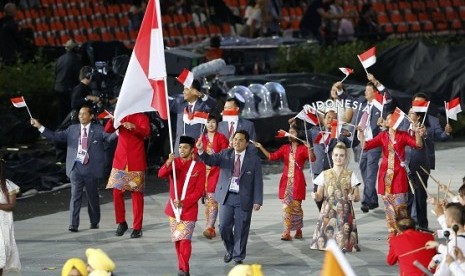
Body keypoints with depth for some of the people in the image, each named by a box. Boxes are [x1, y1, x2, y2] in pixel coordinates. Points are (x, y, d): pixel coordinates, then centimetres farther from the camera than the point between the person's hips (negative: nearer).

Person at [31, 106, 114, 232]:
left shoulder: (98, 130, 4)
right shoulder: (72, 129, 11)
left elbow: (109, 138, -9)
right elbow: (56, 136, 7)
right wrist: (39, 127, 0)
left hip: (91, 168, -1)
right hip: (76, 167, 1)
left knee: (93, 196, 10)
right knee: (75, 195, -6)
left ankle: (94, 222, 25)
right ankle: (73, 224, -7)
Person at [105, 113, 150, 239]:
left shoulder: (141, 117, 2)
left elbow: (146, 132, -15)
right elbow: (108, 129, 0)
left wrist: (134, 127, -34)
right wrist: (112, 121, -20)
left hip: (136, 162, -3)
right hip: (120, 161, 3)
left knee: (137, 194, -2)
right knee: (117, 192, -1)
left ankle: (137, 228, 2)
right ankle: (121, 223, 15)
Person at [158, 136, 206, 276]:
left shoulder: (199, 166, -6)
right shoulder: (174, 163, 2)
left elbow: (199, 191, -8)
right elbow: (161, 174, -16)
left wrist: (184, 203, -18)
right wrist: (168, 163, -35)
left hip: (189, 209, -4)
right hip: (173, 208, 4)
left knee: (184, 239, -11)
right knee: (177, 239, 10)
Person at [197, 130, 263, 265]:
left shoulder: (253, 159, -3)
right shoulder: (225, 154, 4)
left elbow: (258, 181, -3)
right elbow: (211, 160, -11)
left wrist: (257, 201, -8)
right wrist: (201, 151, -31)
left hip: (244, 199, -2)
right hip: (227, 197, 2)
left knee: (241, 229, 2)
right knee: (224, 227, -1)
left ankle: (238, 257, 16)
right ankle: (230, 250, 26)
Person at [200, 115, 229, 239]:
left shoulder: (221, 138, 1)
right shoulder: (202, 138, 12)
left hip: (216, 171, -5)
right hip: (204, 171, 5)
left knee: (213, 199, -15)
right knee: (207, 201, 6)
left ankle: (209, 228, -22)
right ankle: (211, 228, 12)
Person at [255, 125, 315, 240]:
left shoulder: (303, 148, 0)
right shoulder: (285, 148, 13)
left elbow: (312, 159, -14)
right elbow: (272, 156, 9)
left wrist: (309, 148, -31)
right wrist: (261, 147, 3)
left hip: (297, 182, -3)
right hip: (286, 182, 3)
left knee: (296, 206, 1)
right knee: (286, 207, -3)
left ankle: (298, 230, 18)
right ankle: (286, 232, -6)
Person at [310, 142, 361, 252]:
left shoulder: (350, 175, 5)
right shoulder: (324, 175, 7)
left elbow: (358, 197, 4)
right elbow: (320, 197, 9)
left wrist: (353, 197, -18)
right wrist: (316, 196, -14)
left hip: (345, 213, -1)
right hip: (328, 212, 1)